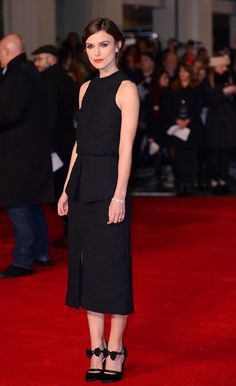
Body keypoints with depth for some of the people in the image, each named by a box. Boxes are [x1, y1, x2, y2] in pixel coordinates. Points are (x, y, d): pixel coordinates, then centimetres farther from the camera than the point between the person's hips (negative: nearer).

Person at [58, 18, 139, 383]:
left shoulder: (126, 89, -6)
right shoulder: (86, 89, 14)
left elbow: (125, 147, -12)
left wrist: (119, 195, -17)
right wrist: (67, 188, 13)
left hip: (109, 183, -7)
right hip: (83, 183, 7)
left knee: (112, 264, -2)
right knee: (86, 264, 8)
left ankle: (115, 351, 9)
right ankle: (96, 349, 16)